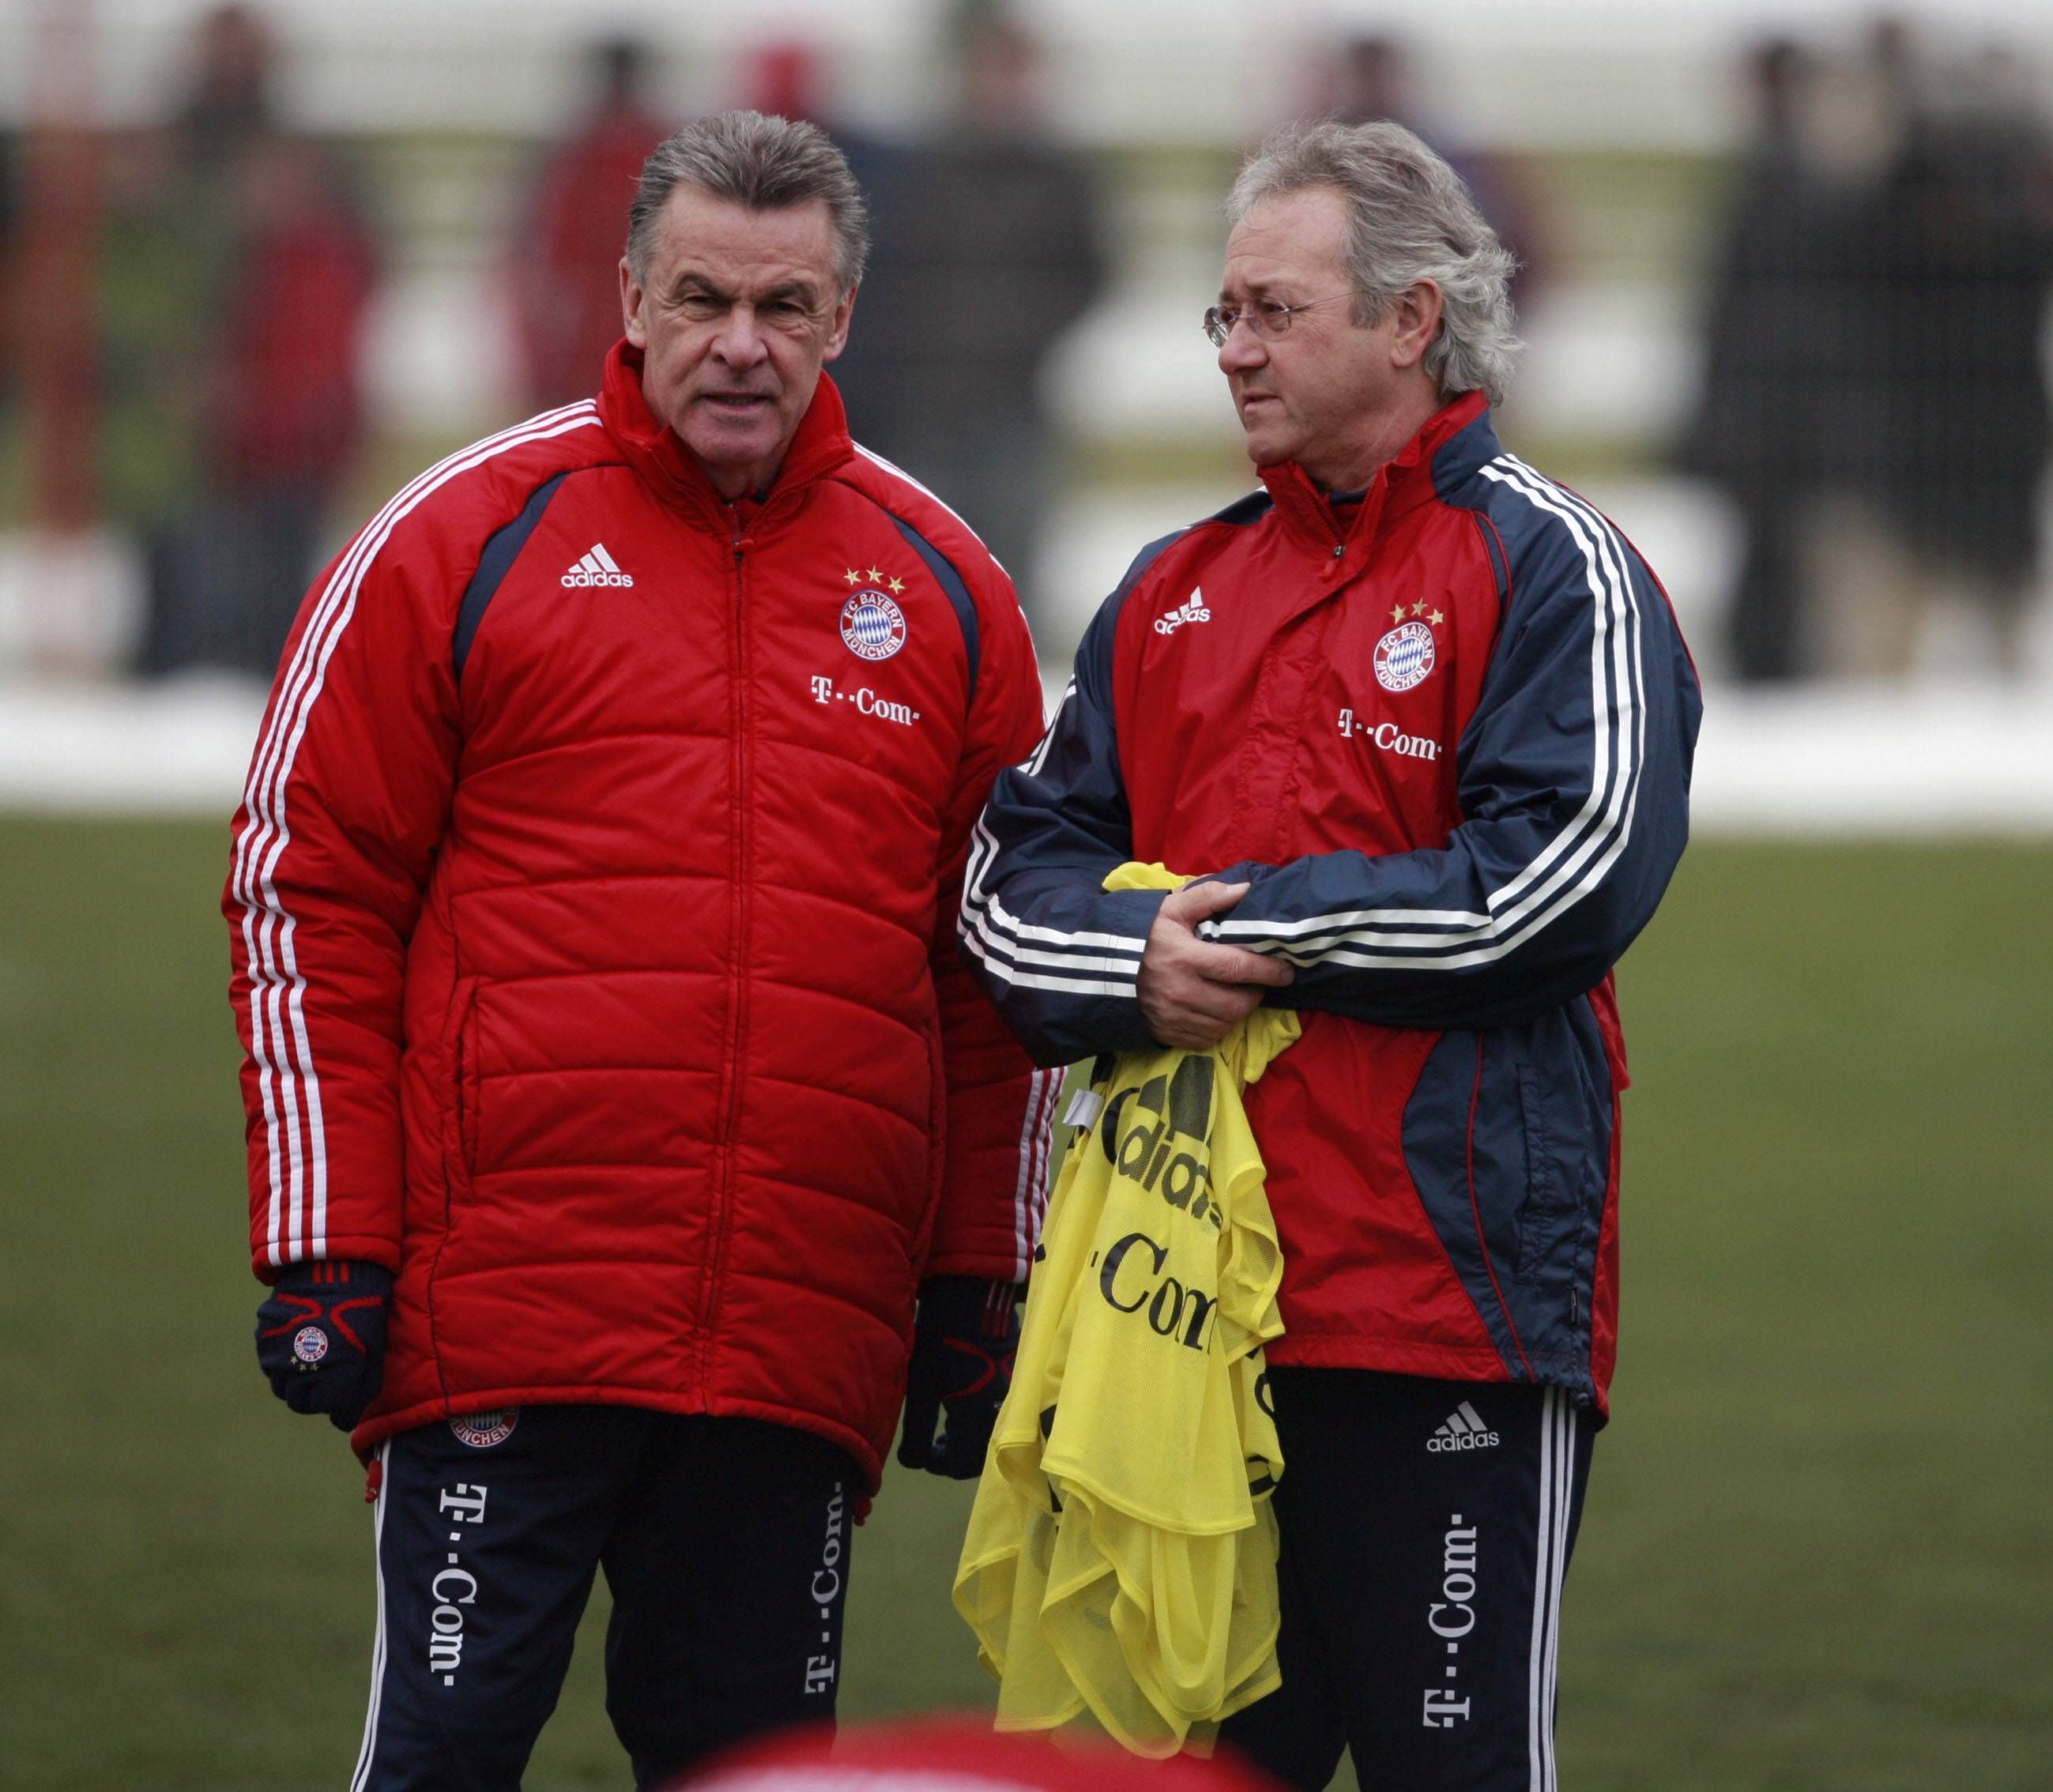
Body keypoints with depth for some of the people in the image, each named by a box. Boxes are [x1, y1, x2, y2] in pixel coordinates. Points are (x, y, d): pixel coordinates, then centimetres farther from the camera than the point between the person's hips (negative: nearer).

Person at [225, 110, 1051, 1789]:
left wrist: (980, 1286, 11)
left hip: (809, 1343, 3)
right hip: (500, 1319, -3)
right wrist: (323, 1245, -3)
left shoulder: (943, 590, 11)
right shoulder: (464, 540, 2)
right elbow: (313, 895, 2)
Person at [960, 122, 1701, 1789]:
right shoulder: (1176, 592, 18)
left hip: (1450, 1297, -6)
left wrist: (1261, 926, -10)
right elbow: (1014, 878, 14)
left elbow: (1563, 877, -14)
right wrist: (1135, 958, -9)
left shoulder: (1550, 571, -2)